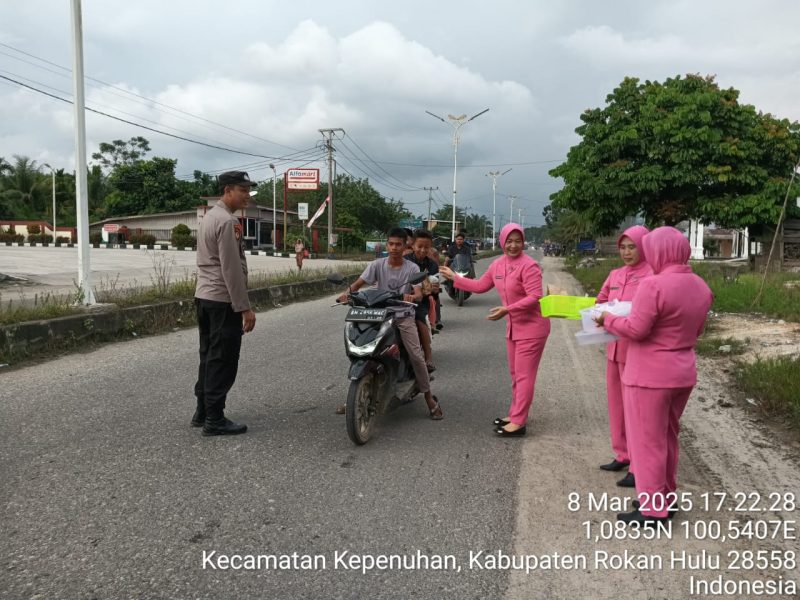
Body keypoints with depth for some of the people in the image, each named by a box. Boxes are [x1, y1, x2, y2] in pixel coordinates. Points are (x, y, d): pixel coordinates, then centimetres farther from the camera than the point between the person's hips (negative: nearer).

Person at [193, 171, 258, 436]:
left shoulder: (209, 217, 15)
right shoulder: (227, 221, -17)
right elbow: (231, 269, -21)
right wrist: (244, 307, -20)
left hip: (203, 296, 10)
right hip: (223, 301, -10)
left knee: (209, 357, 16)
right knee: (222, 361, -4)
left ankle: (202, 411, 23)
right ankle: (214, 419, 1)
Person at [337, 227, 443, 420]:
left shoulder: (412, 268, -3)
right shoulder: (377, 265, 1)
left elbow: (419, 294, -13)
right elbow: (358, 283, -6)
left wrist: (412, 297, -37)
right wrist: (348, 292, -28)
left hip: (404, 316, -2)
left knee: (416, 356, -13)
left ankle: (430, 399, 1)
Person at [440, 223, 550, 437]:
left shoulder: (528, 265, -20)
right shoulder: (498, 264, 4)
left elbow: (534, 297, -26)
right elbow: (480, 286, 15)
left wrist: (506, 309, -31)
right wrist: (454, 277, 15)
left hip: (532, 327, -8)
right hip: (513, 326, 8)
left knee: (524, 375, -5)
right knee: (515, 374, 16)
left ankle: (518, 423, -1)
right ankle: (515, 415, 27)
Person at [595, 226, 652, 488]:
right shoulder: (615, 275, 10)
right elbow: (600, 302, 19)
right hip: (614, 347, 7)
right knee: (616, 403, 16)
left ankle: (639, 466, 8)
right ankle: (622, 455, 31)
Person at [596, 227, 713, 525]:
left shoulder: (654, 285, -20)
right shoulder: (701, 287, 5)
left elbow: (636, 329, -20)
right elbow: (695, 331, 14)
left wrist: (608, 319, -4)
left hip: (650, 376, -8)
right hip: (683, 373, 8)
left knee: (648, 441, 2)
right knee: (668, 437, 19)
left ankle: (653, 510, 10)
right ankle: (666, 499, 30)